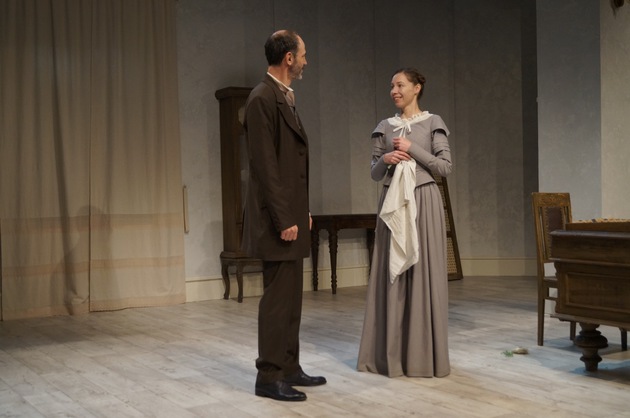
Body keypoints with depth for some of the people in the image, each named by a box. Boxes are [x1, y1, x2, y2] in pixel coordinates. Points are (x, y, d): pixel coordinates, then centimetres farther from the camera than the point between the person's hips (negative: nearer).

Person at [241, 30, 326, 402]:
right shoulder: (263, 99, -14)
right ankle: (269, 377, 6)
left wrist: (302, 212, 16)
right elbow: (265, 166, -20)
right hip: (278, 219, -10)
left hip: (293, 217, 10)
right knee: (278, 298, -4)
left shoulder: (285, 98, 15)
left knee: (291, 297, 14)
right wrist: (284, 220, -20)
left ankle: (289, 368, 23)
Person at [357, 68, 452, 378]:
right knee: (391, 274, 2)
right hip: (392, 204, 3)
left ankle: (423, 354, 6)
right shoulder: (384, 128, 11)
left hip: (423, 203, -3)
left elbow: (446, 167, -5)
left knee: (424, 274, -2)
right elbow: (375, 174, 11)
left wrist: (412, 149, -11)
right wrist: (385, 160, -9)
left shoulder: (433, 124, 2)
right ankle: (390, 353, 10)